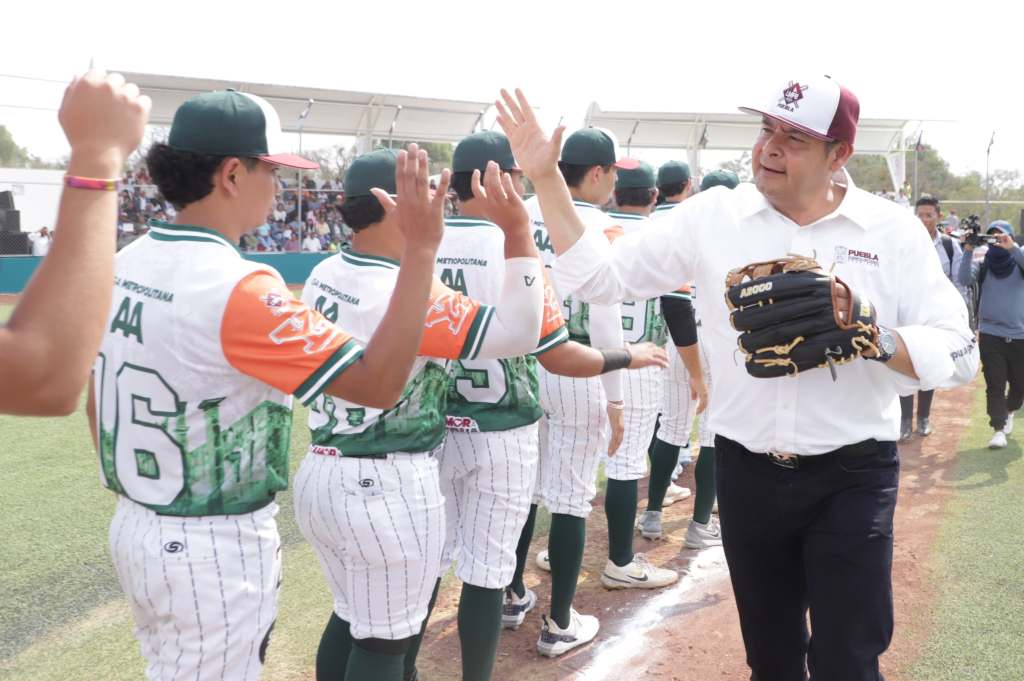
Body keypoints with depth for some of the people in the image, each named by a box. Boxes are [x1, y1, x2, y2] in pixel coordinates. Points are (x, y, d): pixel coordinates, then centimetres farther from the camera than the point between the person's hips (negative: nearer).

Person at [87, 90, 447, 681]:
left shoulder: (126, 265, 1)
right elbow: (380, 383, -26)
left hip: (135, 526, 8)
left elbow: (98, 391, 11)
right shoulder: (238, 287, -25)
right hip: (214, 550, -8)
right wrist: (420, 252, -25)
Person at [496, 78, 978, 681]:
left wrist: (873, 340, -24)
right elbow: (600, 276, -3)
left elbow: (959, 353, -6)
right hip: (745, 472, 2)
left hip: (851, 478, -1)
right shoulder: (713, 215, -3)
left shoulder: (892, 230, -5)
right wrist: (546, 178, -9)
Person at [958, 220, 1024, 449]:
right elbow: (965, 280, -15)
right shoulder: (983, 264, 2)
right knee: (995, 385, -5)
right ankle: (999, 428, -1)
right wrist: (968, 251, -24)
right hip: (990, 334, -1)